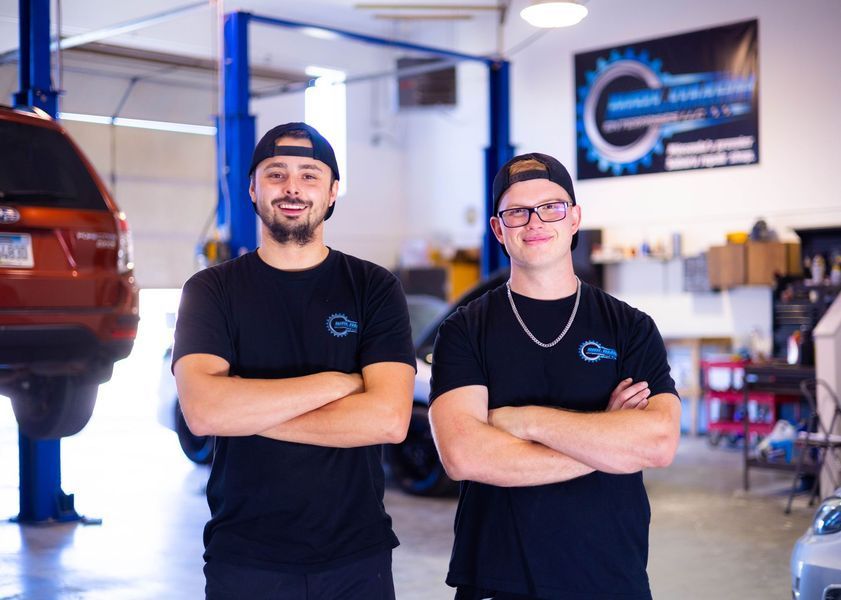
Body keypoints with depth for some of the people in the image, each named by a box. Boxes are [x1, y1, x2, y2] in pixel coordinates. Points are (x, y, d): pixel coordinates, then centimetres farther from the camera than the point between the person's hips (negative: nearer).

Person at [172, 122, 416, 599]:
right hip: (244, 558, 0)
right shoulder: (211, 290, -1)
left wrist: (250, 411, -14)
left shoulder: (375, 288, -1)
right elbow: (202, 411, -17)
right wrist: (338, 382, -15)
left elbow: (389, 418, -15)